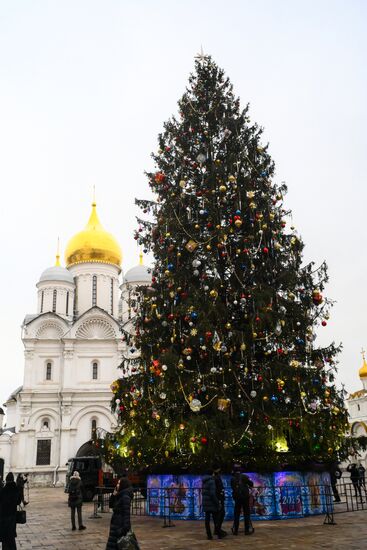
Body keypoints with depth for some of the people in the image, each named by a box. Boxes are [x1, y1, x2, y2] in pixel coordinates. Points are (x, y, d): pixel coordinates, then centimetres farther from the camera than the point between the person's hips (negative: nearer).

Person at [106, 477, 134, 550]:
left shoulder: (125, 497, -18)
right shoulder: (119, 495, 10)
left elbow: (126, 513, -21)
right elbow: (111, 505, 17)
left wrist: (125, 528, -24)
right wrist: (113, 495, 2)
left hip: (121, 524, -9)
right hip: (116, 524, 9)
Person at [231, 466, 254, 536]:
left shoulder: (232, 479, 3)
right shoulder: (244, 476, -5)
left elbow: (233, 488, 12)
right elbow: (251, 484, -4)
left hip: (237, 498, 2)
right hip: (245, 497, -2)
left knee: (236, 514, 8)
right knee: (246, 514, 4)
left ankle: (235, 530, 7)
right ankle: (247, 530, 1)